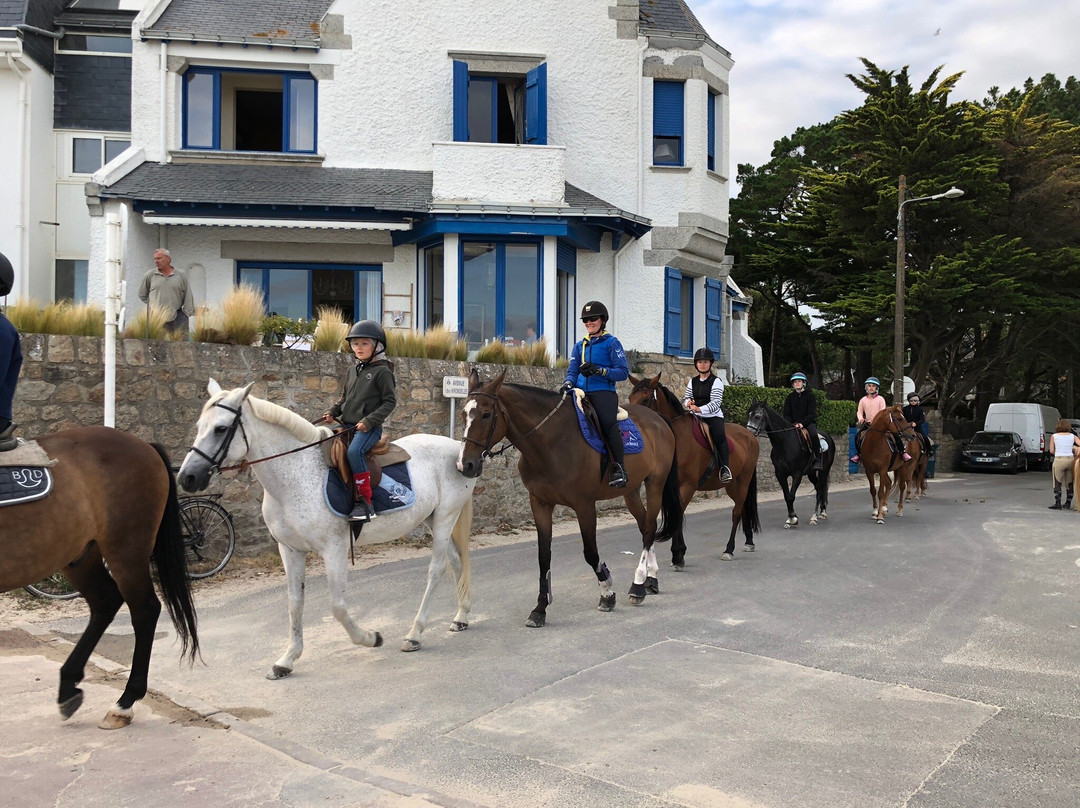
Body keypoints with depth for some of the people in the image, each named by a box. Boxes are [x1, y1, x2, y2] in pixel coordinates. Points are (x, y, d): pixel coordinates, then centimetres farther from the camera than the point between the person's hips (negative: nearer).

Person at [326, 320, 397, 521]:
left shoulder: (382, 372, -4)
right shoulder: (351, 371, 16)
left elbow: (390, 402, -7)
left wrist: (370, 420, -17)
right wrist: (332, 412, 7)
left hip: (369, 428, -8)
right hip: (347, 424, 8)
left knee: (354, 451, -33)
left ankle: (365, 503, -30)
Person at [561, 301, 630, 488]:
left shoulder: (611, 343, 6)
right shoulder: (580, 345, 22)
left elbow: (623, 372, -3)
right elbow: (572, 371, 18)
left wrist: (599, 370, -17)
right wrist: (568, 383, -5)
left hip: (604, 392, -5)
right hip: (581, 393, 5)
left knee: (608, 423, -29)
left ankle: (619, 468, -21)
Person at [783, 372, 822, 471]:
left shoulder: (809, 395, 2)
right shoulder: (790, 396, 12)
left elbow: (812, 413, -6)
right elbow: (786, 414, 9)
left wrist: (802, 423, -21)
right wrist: (791, 424, -11)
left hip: (808, 422, -4)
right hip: (793, 424, 4)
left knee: (813, 434, -34)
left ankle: (817, 459, -27)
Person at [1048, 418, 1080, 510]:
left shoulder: (1054, 436, 0)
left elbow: (1052, 450, 1)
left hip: (1059, 460, -2)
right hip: (1070, 460, 2)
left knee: (1057, 483, 3)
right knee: (1070, 483, 12)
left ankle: (1057, 504, -3)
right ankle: (1068, 503, 16)